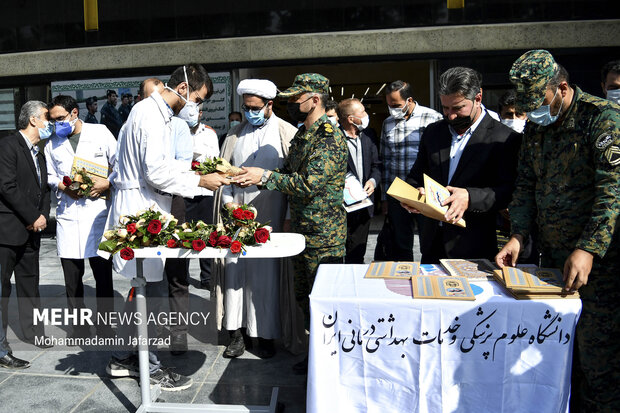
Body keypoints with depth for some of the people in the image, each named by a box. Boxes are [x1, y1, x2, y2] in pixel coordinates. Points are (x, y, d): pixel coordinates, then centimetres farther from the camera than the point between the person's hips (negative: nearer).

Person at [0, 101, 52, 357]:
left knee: (29, 283, 16)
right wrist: (34, 218, -13)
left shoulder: (38, 152, 17)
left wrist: (43, 216, 2)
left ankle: (33, 333, 27)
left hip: (31, 230, 8)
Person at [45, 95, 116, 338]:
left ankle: (104, 328, 13)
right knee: (72, 275, 6)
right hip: (68, 213, 4)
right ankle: (80, 327, 21)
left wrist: (107, 182, -10)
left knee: (103, 272, -1)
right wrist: (62, 186, 0)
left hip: (98, 211, -3)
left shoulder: (100, 133, 4)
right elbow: (50, 176, 21)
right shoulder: (52, 143, 15)